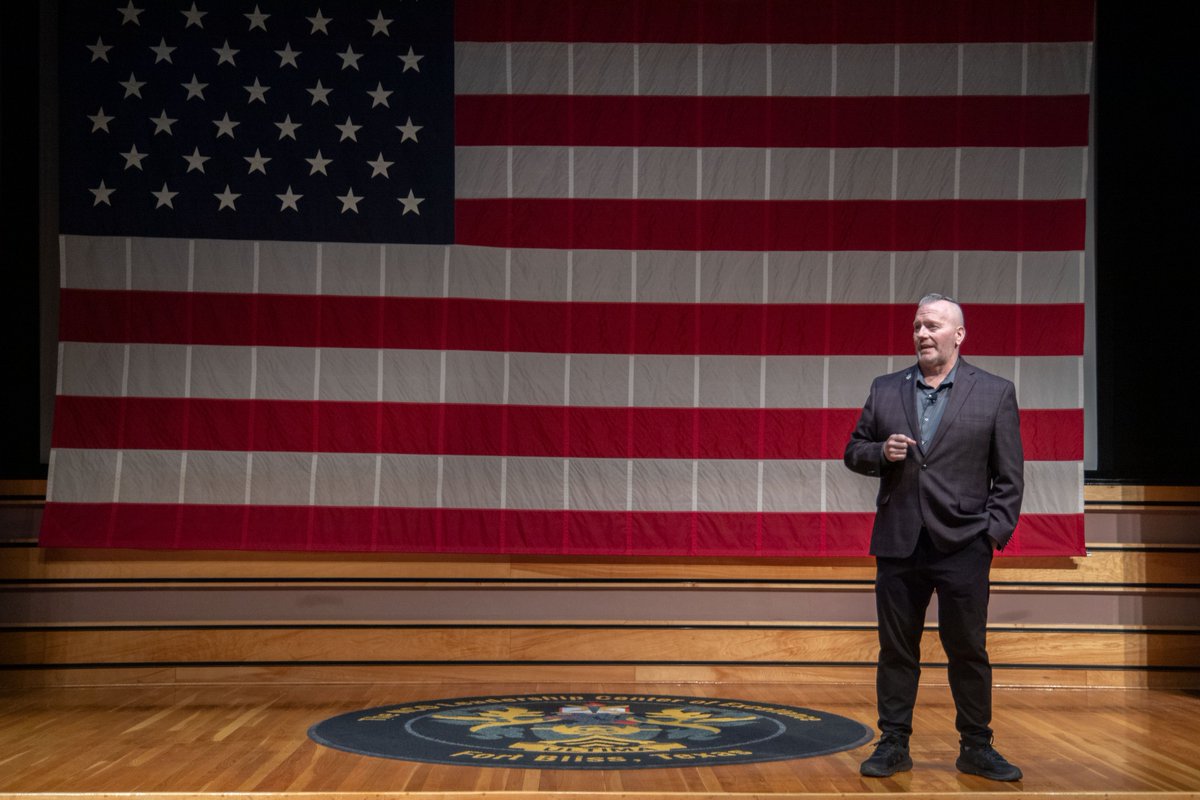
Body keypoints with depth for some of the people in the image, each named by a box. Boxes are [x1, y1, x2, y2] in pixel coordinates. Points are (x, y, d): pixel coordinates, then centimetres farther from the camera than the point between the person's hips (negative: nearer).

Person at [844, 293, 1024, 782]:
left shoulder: (995, 393, 1)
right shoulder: (885, 390, 9)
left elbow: (1010, 476, 1)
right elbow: (854, 452, 13)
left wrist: (995, 532, -7)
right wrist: (881, 452, -8)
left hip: (963, 544, -2)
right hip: (898, 543, 2)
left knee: (968, 650, 5)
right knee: (896, 649, 8)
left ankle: (976, 749, 19)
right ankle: (893, 745, 19)